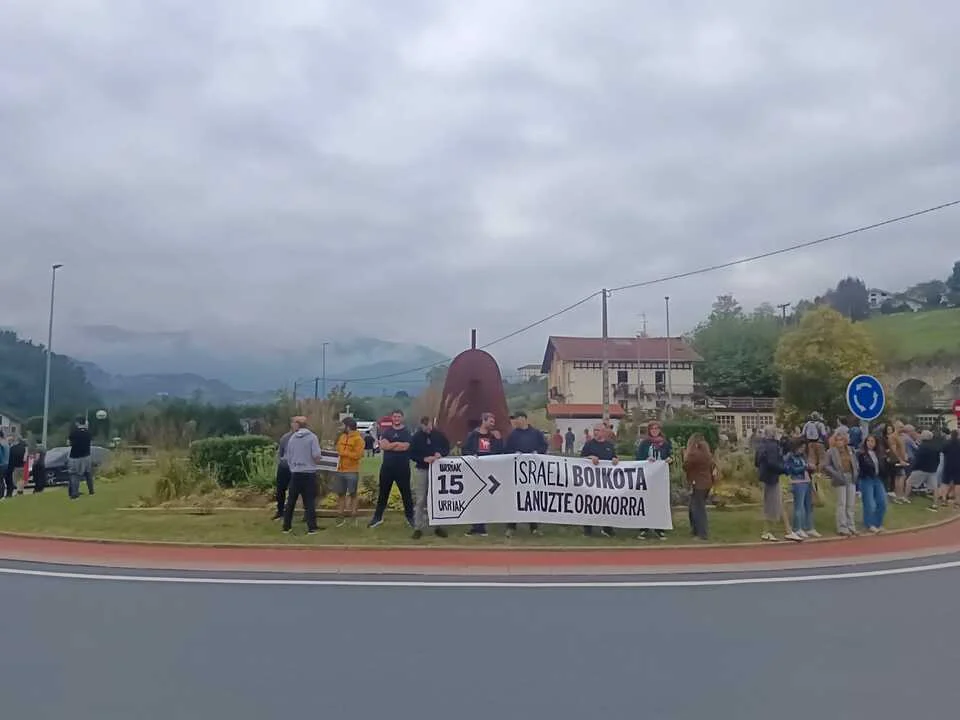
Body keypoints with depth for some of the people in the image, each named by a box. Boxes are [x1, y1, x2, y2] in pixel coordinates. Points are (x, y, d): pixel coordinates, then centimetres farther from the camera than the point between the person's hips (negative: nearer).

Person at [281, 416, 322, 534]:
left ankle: (287, 526, 19)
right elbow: (316, 456, -16)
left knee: (291, 500, 13)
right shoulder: (312, 437, -8)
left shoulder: (292, 438, 2)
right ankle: (311, 527, 2)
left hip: (295, 473, 3)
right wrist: (318, 460, 6)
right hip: (309, 473, -3)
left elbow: (288, 457, 7)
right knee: (309, 501, 2)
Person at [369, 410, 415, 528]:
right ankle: (378, 517, 20)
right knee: (383, 492, 11)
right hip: (387, 467, 2)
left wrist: (390, 445, -11)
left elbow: (405, 447, -16)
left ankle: (410, 517, 15)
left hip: (403, 468, -2)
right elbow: (383, 445, -9)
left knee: (406, 492, 5)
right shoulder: (386, 431, 8)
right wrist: (398, 444, -14)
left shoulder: (407, 432, 0)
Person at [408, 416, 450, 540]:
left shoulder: (439, 434, 0)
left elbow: (447, 448, 8)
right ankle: (418, 528, 6)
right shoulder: (416, 437, -4)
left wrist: (441, 453, -14)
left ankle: (437, 526, 16)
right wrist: (424, 459, -21)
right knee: (420, 500, 0)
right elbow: (412, 455, -6)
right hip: (421, 470, -2)